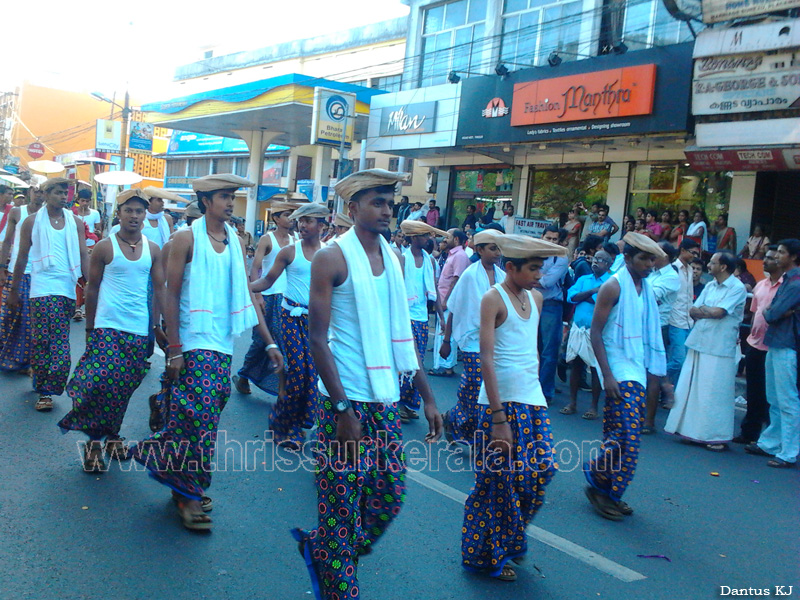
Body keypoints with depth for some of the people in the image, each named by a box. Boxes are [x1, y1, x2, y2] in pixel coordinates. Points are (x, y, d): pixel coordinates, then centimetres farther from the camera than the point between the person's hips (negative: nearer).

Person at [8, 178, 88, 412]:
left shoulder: (75, 222, 9)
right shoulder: (32, 221, 4)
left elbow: (84, 256, 7)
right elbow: (22, 257, 8)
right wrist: (14, 291, 9)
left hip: (68, 289, 2)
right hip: (43, 289, -2)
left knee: (59, 342, 2)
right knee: (43, 340, -5)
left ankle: (46, 387, 13)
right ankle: (45, 391, 3)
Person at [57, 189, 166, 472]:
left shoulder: (153, 250, 7)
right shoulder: (105, 247, -2)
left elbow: (159, 289, 10)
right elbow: (92, 289, 2)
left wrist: (158, 325, 5)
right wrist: (89, 328, 2)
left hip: (140, 330, 3)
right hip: (108, 328, -3)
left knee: (124, 387, 9)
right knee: (102, 382, -11)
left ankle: (111, 435, 25)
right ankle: (93, 442, 4)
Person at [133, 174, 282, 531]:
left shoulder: (235, 242, 10)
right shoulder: (187, 238, -5)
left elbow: (247, 295, 12)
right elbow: (171, 296, -7)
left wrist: (269, 342, 8)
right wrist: (173, 350, -12)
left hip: (224, 344, 6)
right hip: (195, 343, -5)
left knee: (208, 416, 9)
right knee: (199, 418, -7)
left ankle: (186, 485, 24)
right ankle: (188, 495, 6)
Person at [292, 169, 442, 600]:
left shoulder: (394, 259, 11)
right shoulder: (332, 258, -8)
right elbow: (318, 339, -12)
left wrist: (427, 398, 11)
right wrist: (343, 410, -17)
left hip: (386, 402, 7)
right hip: (346, 402, -6)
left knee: (388, 496, 12)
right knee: (342, 504, 2)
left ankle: (318, 549, 35)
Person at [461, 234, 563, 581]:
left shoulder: (535, 298, 12)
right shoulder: (494, 299, -10)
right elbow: (487, 358, -17)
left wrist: (536, 390, 12)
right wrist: (498, 418, -21)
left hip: (533, 399, 7)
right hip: (502, 400, -7)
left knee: (542, 468, 7)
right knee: (497, 481, 2)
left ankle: (509, 540, 29)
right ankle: (487, 556, 20)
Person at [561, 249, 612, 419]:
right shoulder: (583, 279, 14)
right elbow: (571, 296, -1)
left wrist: (582, 296, -9)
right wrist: (592, 291, -11)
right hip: (578, 328, 5)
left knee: (596, 368, 2)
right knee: (575, 365, 9)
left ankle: (594, 406, 12)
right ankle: (572, 402, 18)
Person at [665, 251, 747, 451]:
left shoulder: (737, 288, -8)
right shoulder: (710, 285, 14)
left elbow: (718, 312, -17)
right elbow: (693, 311, 10)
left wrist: (701, 310, 0)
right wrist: (709, 312, -7)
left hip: (719, 349, -7)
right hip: (698, 343, 7)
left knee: (715, 393, -3)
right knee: (691, 390, 8)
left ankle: (718, 437, 7)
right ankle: (694, 430, 19)